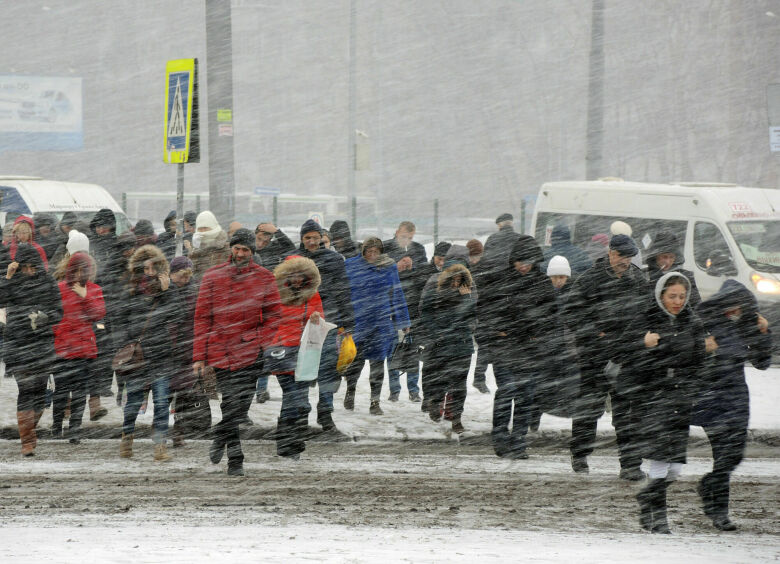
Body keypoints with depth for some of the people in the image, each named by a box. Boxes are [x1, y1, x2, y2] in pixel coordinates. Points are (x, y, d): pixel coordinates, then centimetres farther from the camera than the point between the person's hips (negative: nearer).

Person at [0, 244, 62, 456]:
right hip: (17, 344, -2)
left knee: (40, 390, 4)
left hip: (43, 344, 2)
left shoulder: (48, 283, 5)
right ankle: (27, 440, -13)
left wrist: (44, 317, -14)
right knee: (26, 389, -13)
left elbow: (58, 313, 6)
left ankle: (31, 432, 24)